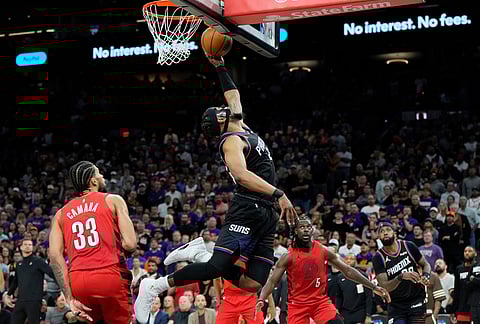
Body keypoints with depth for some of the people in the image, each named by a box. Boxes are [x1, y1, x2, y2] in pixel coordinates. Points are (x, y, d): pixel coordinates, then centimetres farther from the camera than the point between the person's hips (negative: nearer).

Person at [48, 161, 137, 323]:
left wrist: (69, 298, 1)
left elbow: (55, 255, 2)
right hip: (110, 277, -4)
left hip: (78, 280, 4)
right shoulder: (113, 200, 6)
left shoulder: (61, 213, 16)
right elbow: (130, 244, -6)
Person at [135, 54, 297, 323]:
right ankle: (155, 287, -8)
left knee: (253, 284, -4)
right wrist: (278, 194, -29)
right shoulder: (232, 141, -6)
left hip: (265, 215, 9)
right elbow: (242, 175, -24)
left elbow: (233, 94, 38)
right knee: (219, 266, -22)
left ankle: (200, 252, 9)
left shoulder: (243, 130, 21)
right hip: (248, 211, -9)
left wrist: (221, 67, 35)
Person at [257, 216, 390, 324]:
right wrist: (261, 299, -28)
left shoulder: (323, 251, 0)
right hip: (298, 304, -2)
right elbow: (272, 282, -9)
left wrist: (373, 287, 1)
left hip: (321, 301, 2)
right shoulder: (288, 257, -7)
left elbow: (348, 271, 5)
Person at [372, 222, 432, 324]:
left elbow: (425, 265, 9)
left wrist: (426, 276, -13)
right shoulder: (379, 257, -10)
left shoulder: (408, 246, -4)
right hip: (396, 306, 0)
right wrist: (401, 277, -34)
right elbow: (384, 286, -18)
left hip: (417, 300, 1)